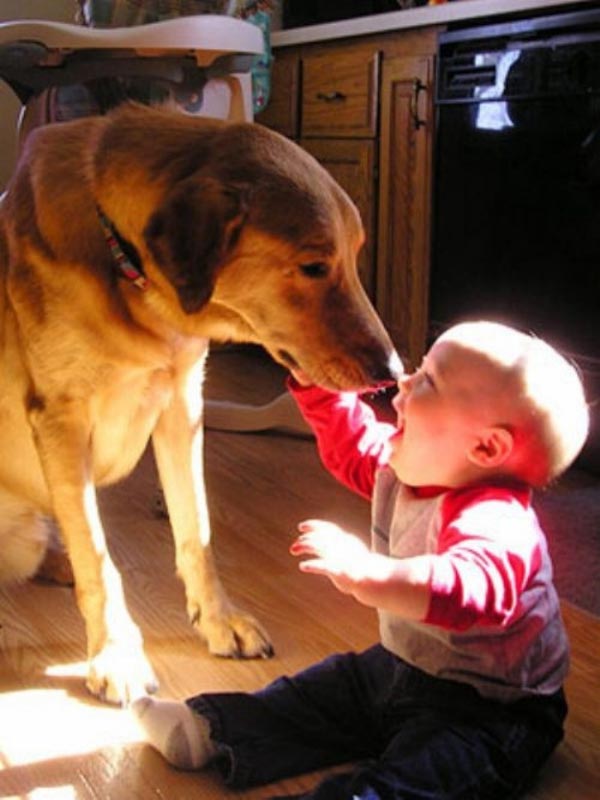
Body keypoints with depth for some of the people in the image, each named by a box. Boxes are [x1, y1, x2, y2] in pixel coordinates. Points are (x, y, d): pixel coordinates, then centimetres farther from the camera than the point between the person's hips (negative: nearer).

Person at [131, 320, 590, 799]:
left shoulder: (494, 522, -32)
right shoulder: (402, 468, -1)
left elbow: (471, 586, -52)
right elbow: (350, 442, 18)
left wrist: (371, 576, -65)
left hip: (489, 711, -10)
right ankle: (212, 732, 29)